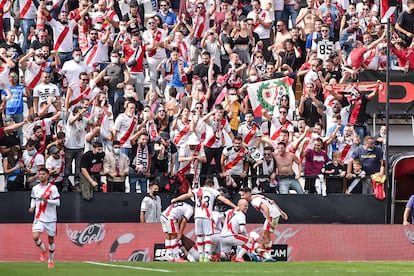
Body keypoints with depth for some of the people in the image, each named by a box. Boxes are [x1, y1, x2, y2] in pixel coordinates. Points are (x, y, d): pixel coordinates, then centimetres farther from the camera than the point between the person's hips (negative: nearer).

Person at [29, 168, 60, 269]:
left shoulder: (52, 188, -7)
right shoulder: (35, 188, 6)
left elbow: (57, 202, -11)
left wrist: (47, 200, -25)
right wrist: (32, 207, 5)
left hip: (50, 219, -2)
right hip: (39, 218, 2)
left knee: (51, 240, 7)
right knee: (35, 237, -17)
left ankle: (51, 261, 23)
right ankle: (43, 250, 14)